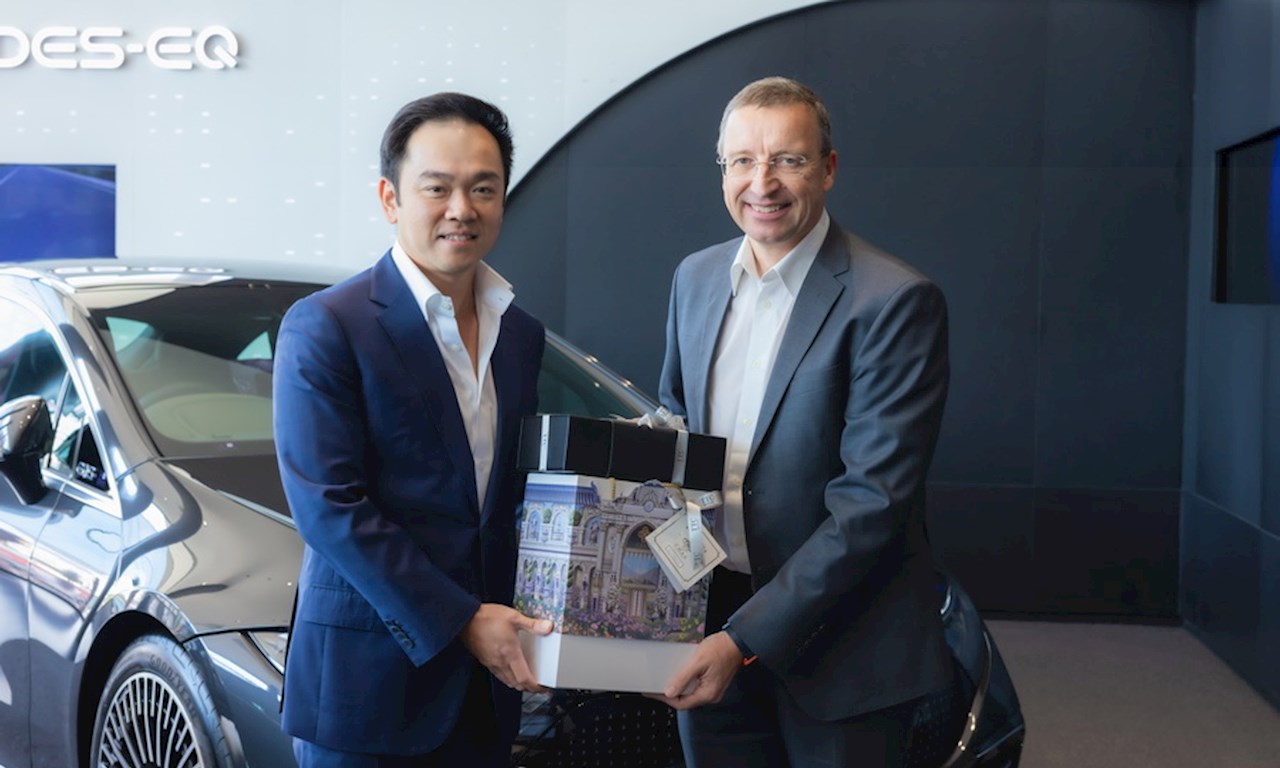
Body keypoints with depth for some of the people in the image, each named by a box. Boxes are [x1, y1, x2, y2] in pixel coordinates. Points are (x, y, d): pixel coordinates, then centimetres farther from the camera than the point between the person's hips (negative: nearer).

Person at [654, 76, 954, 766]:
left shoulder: (894, 301, -16)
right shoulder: (695, 277, 6)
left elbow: (873, 500, -20)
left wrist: (748, 638, -22)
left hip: (838, 644, -5)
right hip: (710, 630, 6)